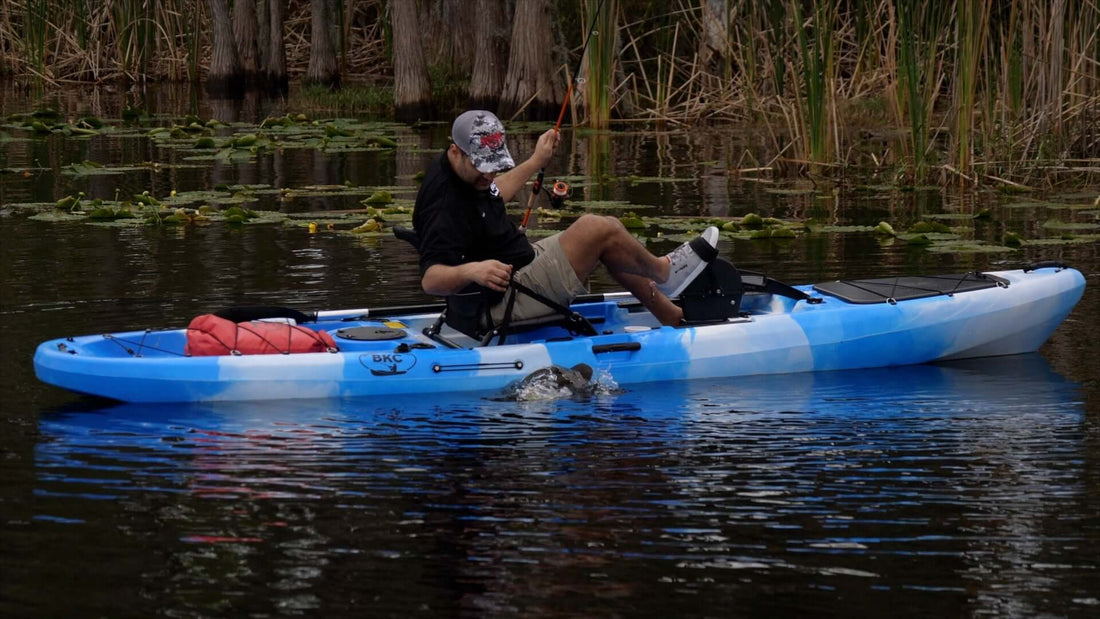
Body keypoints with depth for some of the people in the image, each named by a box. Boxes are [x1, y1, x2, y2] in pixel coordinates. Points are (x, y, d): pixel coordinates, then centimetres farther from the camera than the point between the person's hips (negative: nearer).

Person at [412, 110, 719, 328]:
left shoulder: (464, 172, 3)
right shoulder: (446, 205, -30)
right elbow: (430, 279, -38)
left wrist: (536, 162, 36)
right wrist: (470, 271, -55)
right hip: (506, 306, -12)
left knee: (609, 230, 16)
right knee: (596, 229, -15)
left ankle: (672, 315, 26)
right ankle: (662, 271, 13)